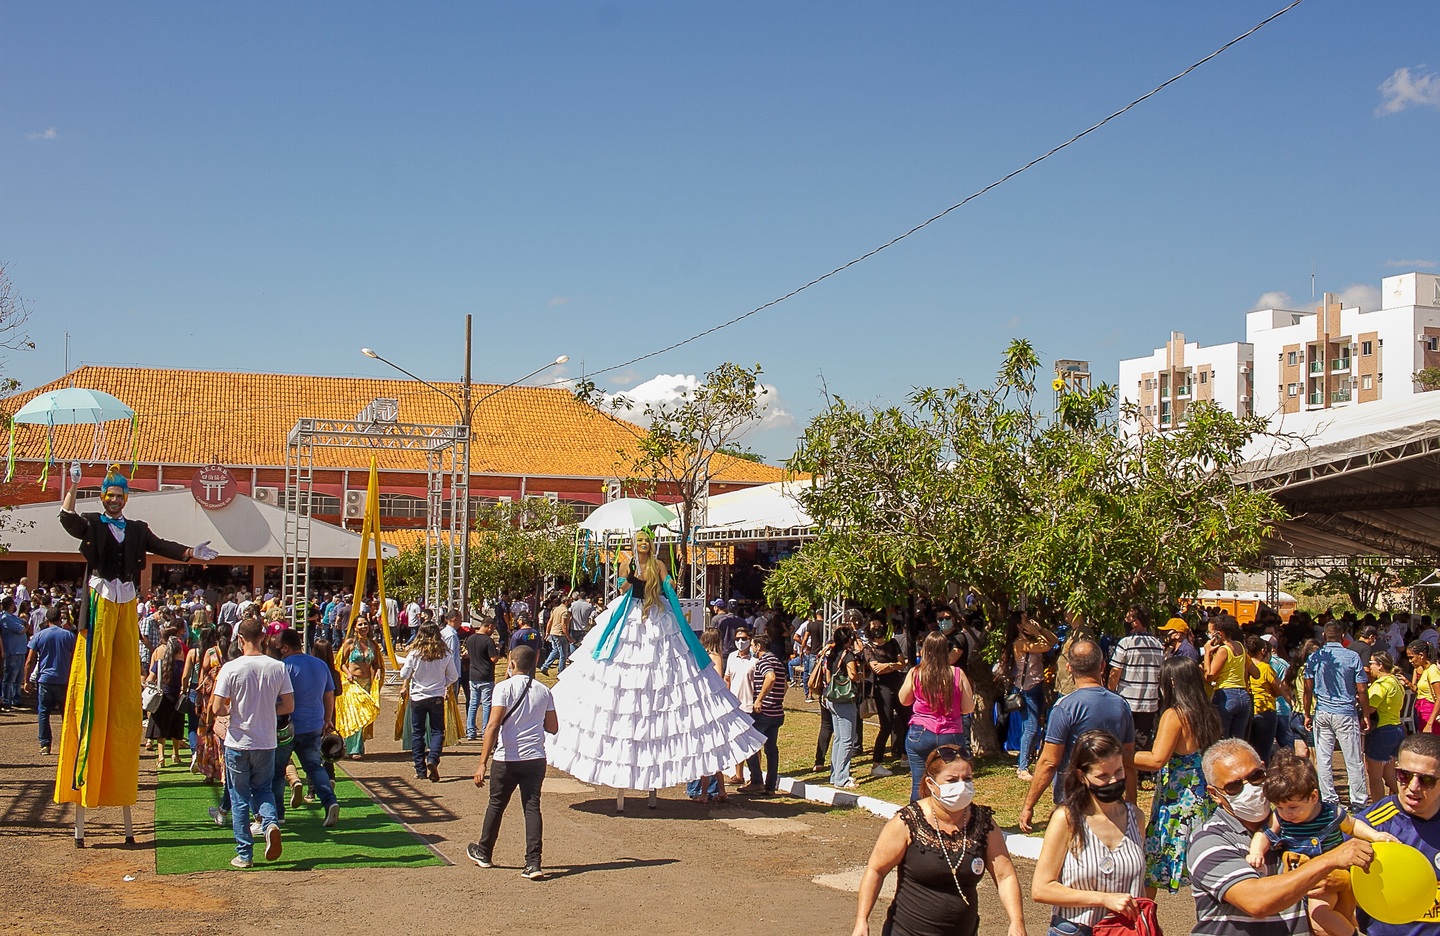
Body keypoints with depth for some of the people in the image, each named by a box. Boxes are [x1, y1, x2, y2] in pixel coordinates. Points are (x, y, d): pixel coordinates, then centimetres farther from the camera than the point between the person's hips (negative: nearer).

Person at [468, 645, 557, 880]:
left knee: (496, 805, 14)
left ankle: (483, 852, 33)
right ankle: (533, 863, -6)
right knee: (532, 807, 3)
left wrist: (483, 762, -17)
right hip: (535, 758, 3)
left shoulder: (505, 687, -9)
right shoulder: (543, 691, 5)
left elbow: (493, 725, -16)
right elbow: (553, 728, 10)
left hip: (507, 759, -3)